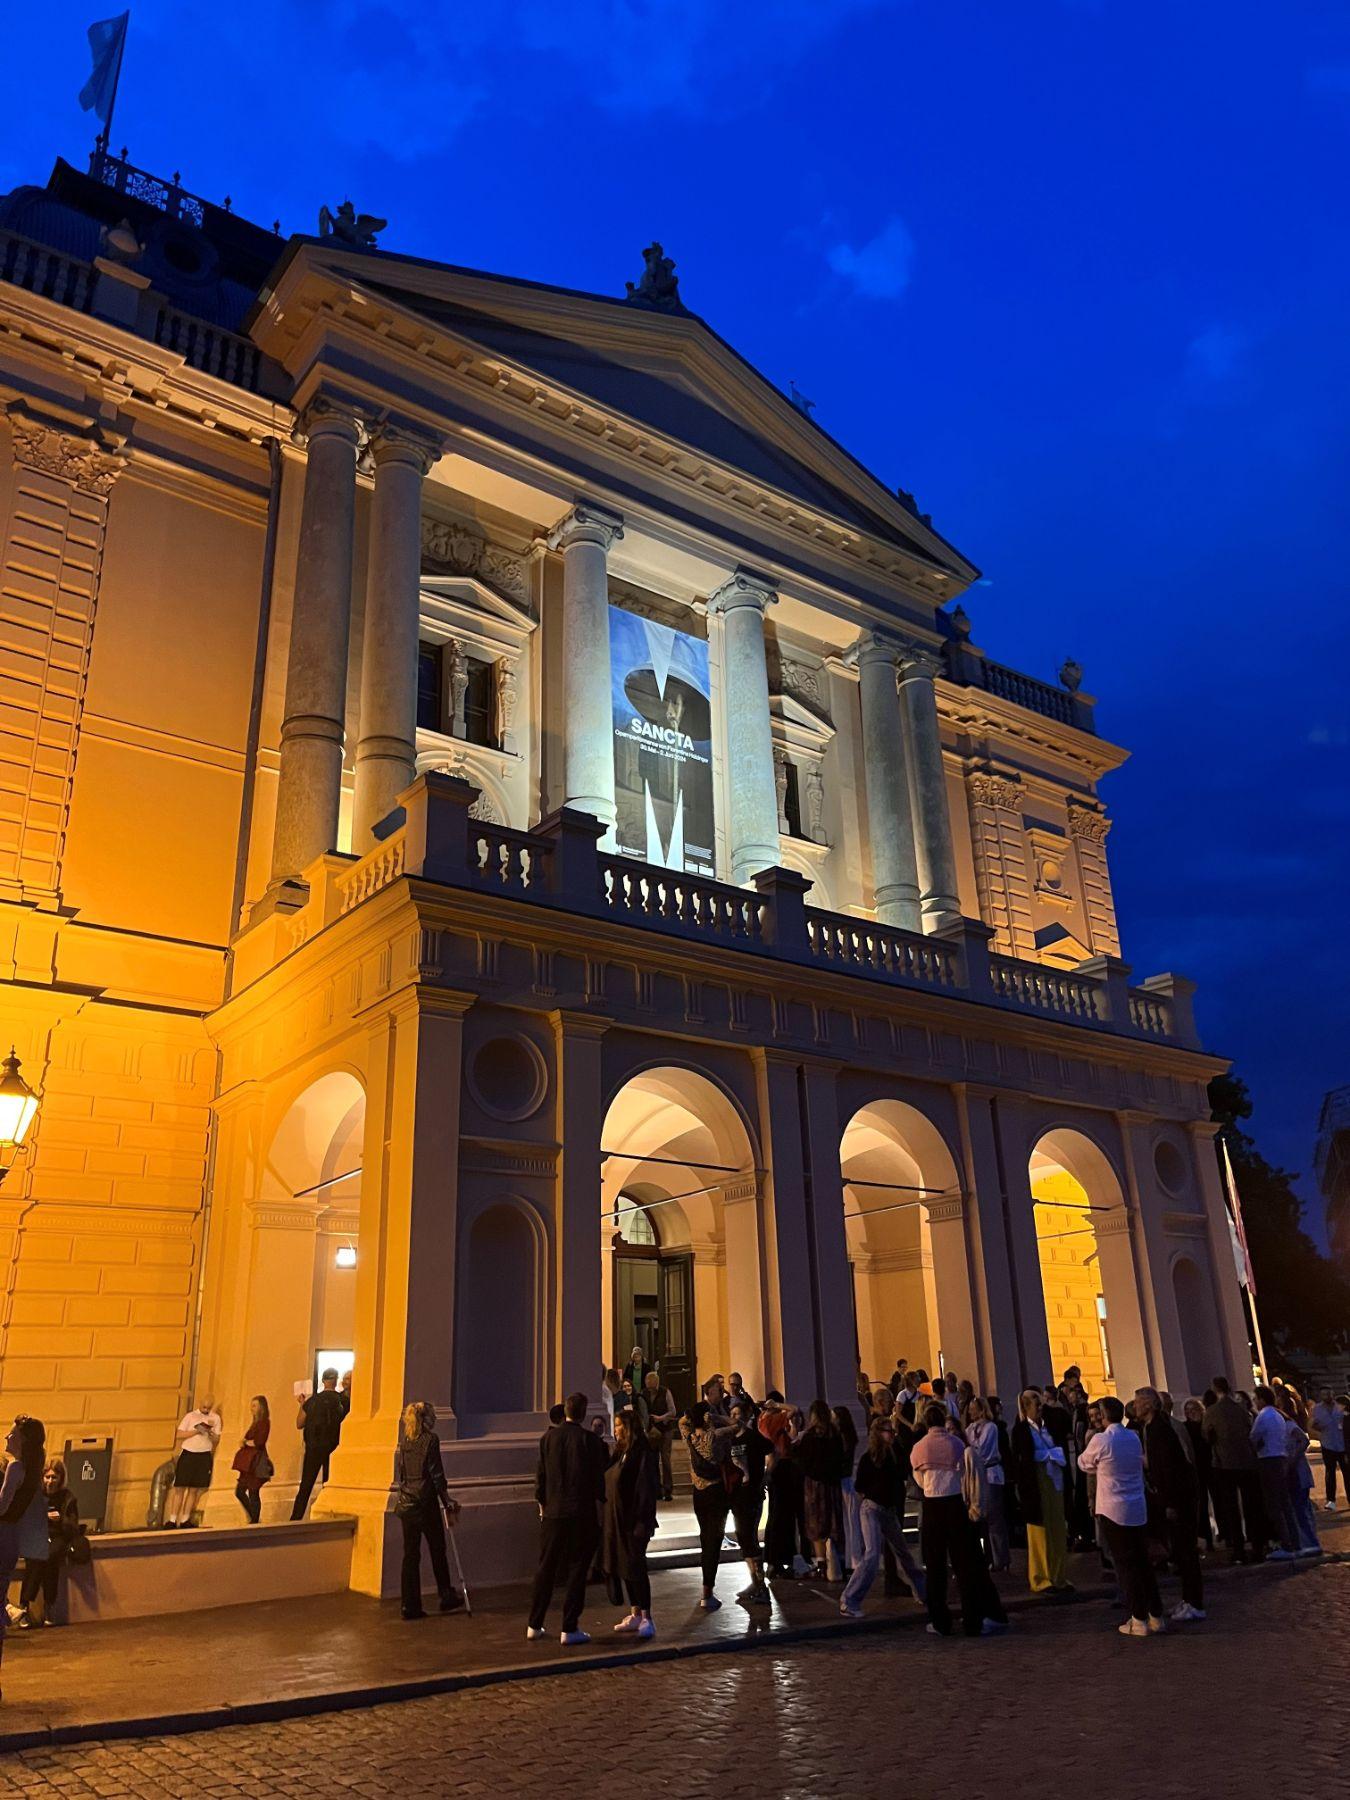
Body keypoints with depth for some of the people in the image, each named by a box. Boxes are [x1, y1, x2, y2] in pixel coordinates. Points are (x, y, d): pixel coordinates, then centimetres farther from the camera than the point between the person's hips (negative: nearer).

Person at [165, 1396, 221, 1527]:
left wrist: (211, 1433, -13)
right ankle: (172, 1520, 1)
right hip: (187, 1453, -1)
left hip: (204, 1456, 2)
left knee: (194, 1490, 4)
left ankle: (185, 1520, 11)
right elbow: (180, 1435, -3)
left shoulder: (215, 1418, 8)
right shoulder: (190, 1416, 4)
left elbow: (217, 1440, 7)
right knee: (179, 1488, -3)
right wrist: (196, 1431, -14)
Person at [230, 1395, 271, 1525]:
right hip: (249, 1462, 10)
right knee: (239, 1491, 9)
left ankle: (254, 1522, 2)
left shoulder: (264, 1422, -9)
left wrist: (245, 1442, -6)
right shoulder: (255, 1422, 19)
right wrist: (245, 1442, -3)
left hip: (256, 1462, -9)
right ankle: (253, 1518, 20)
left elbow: (259, 1442, -19)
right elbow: (249, 1440, 17)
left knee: (253, 1492, -6)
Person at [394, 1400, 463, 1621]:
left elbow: (398, 1474, 11)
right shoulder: (430, 1440, -10)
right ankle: (447, 1597, 19)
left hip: (405, 1503, 5)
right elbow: (436, 1474, -11)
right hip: (425, 1503, -5)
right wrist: (448, 1502, -4)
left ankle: (410, 1605, 9)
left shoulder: (402, 1442, 7)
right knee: (438, 1551, 9)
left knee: (410, 1554, 9)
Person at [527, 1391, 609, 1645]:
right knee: (576, 1570, 5)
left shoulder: (548, 1437, 0)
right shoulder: (590, 1440, -10)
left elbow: (541, 1475, 6)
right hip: (582, 1514, -4)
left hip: (552, 1512, 4)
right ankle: (569, 1629, 5)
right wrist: (599, 1506, 4)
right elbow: (598, 1478, -7)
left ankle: (534, 1625, 21)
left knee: (545, 1569, 15)